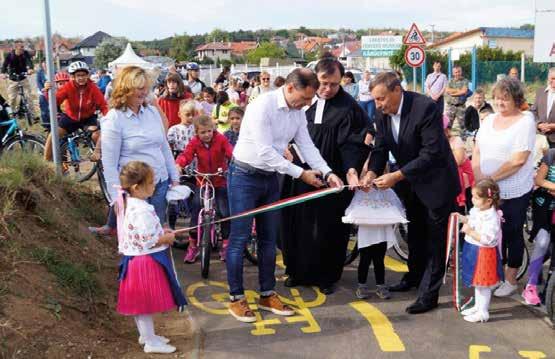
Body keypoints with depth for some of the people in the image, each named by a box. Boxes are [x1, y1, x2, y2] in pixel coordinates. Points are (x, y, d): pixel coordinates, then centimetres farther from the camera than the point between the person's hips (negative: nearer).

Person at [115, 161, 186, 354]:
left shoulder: (127, 204, 6)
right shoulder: (142, 211, -26)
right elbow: (149, 241, -25)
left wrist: (161, 232, 12)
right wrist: (167, 238, -9)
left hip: (133, 259, 10)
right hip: (148, 261, -10)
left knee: (139, 301, 20)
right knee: (146, 302, 1)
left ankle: (145, 334, 35)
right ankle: (151, 342, 12)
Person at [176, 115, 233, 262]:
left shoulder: (221, 139, -9)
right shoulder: (194, 142, -7)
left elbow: (231, 153, -19)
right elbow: (186, 155, -20)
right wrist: (178, 164, -42)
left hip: (220, 181, -1)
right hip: (202, 181, 1)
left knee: (224, 212, -6)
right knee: (196, 208, -12)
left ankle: (226, 244, 14)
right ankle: (193, 245, 3)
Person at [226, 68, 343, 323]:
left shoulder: (298, 112, 2)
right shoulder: (262, 106, -22)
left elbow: (307, 146, 3)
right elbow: (265, 152, -25)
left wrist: (327, 173, -11)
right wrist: (301, 173, -23)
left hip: (270, 177, 8)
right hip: (245, 176, -7)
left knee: (269, 239, 12)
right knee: (239, 238, -2)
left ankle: (267, 295, 23)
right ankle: (236, 298, 10)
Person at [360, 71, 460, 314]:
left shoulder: (425, 108, -29)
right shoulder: (382, 112, -8)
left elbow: (431, 153, -31)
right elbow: (380, 147, -2)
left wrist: (397, 176, -34)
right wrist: (372, 172, -22)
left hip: (435, 180, -7)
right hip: (409, 182, 7)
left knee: (434, 237, 0)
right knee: (415, 232, 22)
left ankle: (429, 293, 9)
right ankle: (415, 276, 40)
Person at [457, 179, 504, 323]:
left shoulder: (491, 218, -27)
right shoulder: (477, 210, 0)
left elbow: (487, 239, -30)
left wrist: (470, 232, -28)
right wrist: (463, 218, 3)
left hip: (484, 253, -9)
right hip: (473, 250, 9)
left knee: (483, 284, 5)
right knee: (476, 282, 22)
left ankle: (483, 312, 18)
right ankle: (477, 306, 38)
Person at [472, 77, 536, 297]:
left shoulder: (525, 122, -10)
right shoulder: (489, 120, 9)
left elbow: (519, 160, -18)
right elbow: (477, 151, 8)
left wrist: (491, 178, -16)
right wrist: (478, 177, -7)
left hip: (514, 192, -5)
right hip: (487, 190, 5)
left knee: (512, 234, 7)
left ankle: (510, 280, 21)